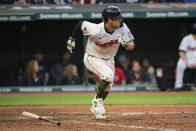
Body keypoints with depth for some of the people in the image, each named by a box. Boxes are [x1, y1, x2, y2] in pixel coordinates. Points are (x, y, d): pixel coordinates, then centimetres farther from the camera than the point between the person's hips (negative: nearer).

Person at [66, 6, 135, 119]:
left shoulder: (122, 28, -22)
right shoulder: (96, 30, -35)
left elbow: (131, 47, -18)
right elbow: (80, 24, -17)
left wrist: (126, 43, -41)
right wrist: (72, 39, -5)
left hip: (109, 59, 6)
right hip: (93, 58, -6)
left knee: (107, 88, 12)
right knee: (108, 75, -30)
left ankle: (95, 107, 40)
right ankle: (97, 101, -8)